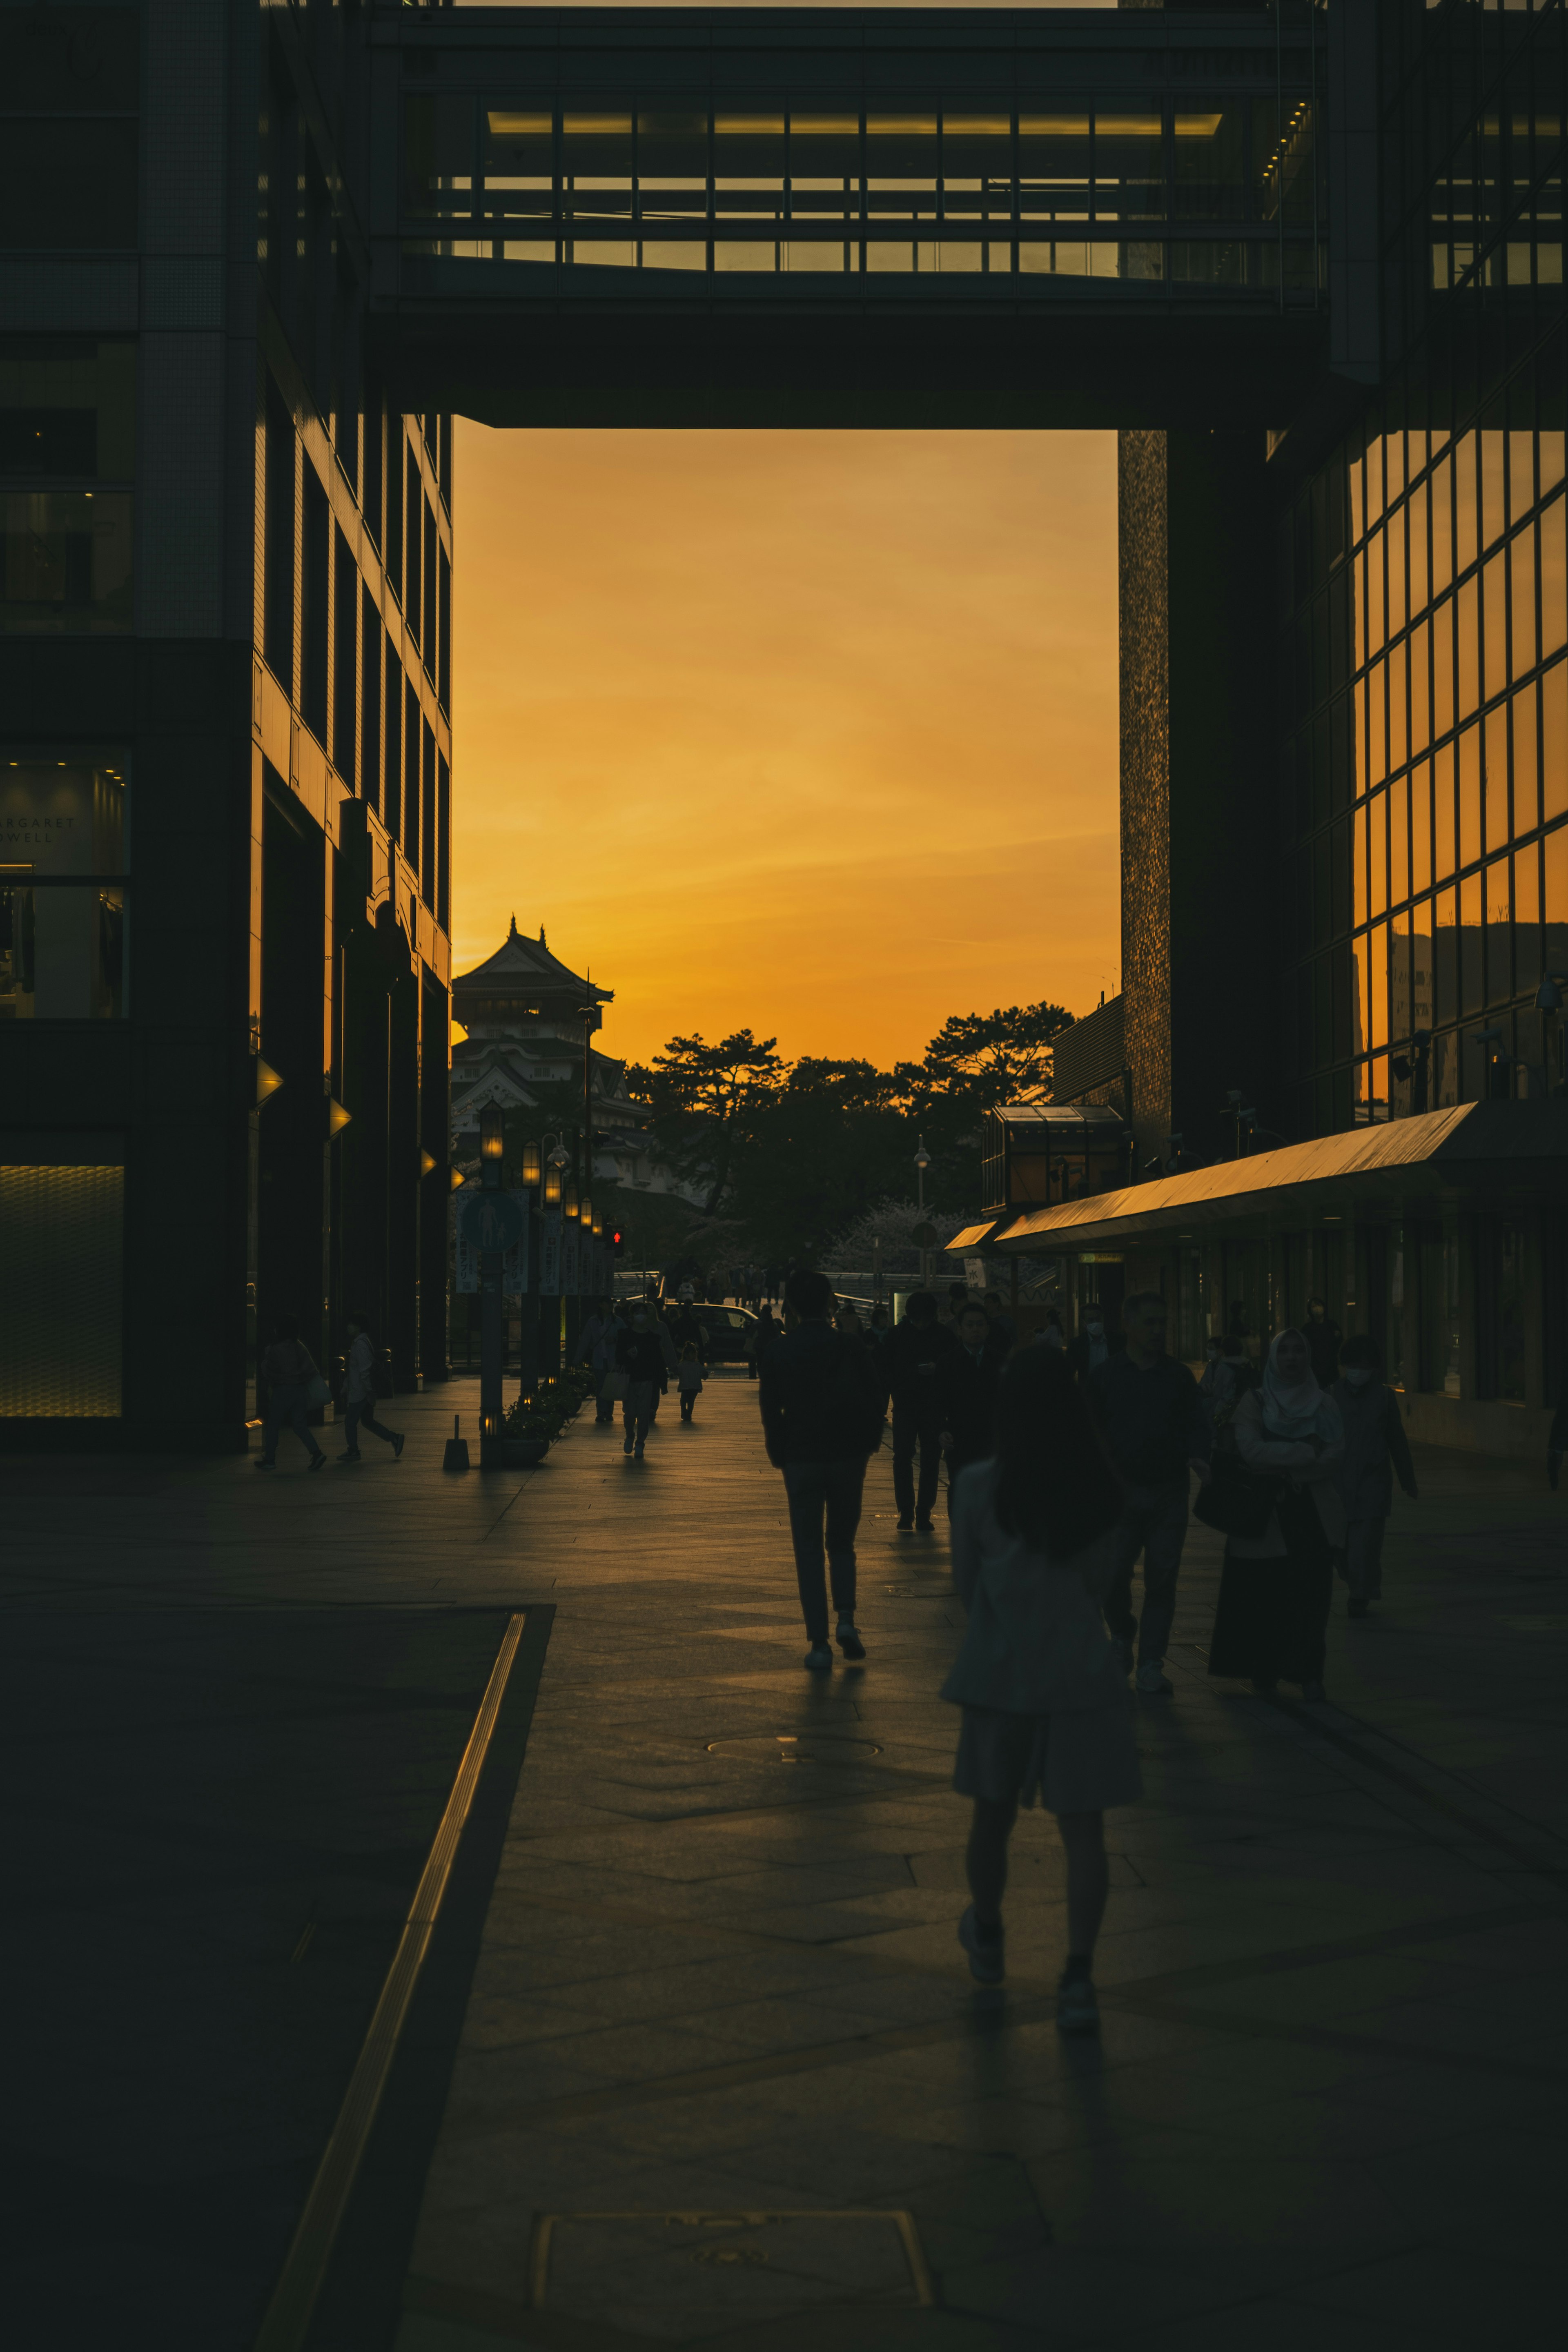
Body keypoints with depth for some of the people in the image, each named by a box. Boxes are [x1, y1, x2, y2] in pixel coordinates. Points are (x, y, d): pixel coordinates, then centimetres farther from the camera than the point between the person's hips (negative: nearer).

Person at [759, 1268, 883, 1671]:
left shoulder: (778, 1352, -4)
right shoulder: (849, 1348, -4)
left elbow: (770, 1410, -1)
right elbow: (871, 1405, -1)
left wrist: (779, 1456, 9)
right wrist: (867, 1446, 11)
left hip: (801, 1459, -1)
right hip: (847, 1456, 1)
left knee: (809, 1550, 4)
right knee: (842, 1543, 17)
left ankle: (819, 1644, -2)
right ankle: (846, 1619, -3)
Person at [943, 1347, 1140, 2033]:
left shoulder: (980, 1487, -10)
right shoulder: (1102, 1488, -5)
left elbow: (965, 1583, 2)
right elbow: (1103, 1580, 7)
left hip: (1000, 1669, 0)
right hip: (1083, 1672, 0)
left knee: (992, 1817, 17)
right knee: (1083, 1829, 1)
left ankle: (987, 1939, 37)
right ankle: (1078, 1977, -5)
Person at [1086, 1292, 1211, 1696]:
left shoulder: (1179, 1377, 9)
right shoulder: (1106, 1376, 3)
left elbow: (1196, 1424, 11)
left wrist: (1197, 1456, -10)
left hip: (1169, 1493, 2)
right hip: (1121, 1492, -2)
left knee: (1161, 1581, 1)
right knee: (1113, 1575, -5)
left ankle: (1151, 1667, 8)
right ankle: (1123, 1636, 25)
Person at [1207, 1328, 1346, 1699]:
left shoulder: (1324, 1405, 9)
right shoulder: (1254, 1402, 3)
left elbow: (1335, 1456, -5)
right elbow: (1252, 1450, -13)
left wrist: (1284, 1468, -13)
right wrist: (1307, 1452, -13)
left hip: (1313, 1515, 1)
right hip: (1265, 1513, -1)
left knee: (1309, 1594, -4)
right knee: (1263, 1595, -2)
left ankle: (1308, 1673, 2)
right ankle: (1263, 1669, 12)